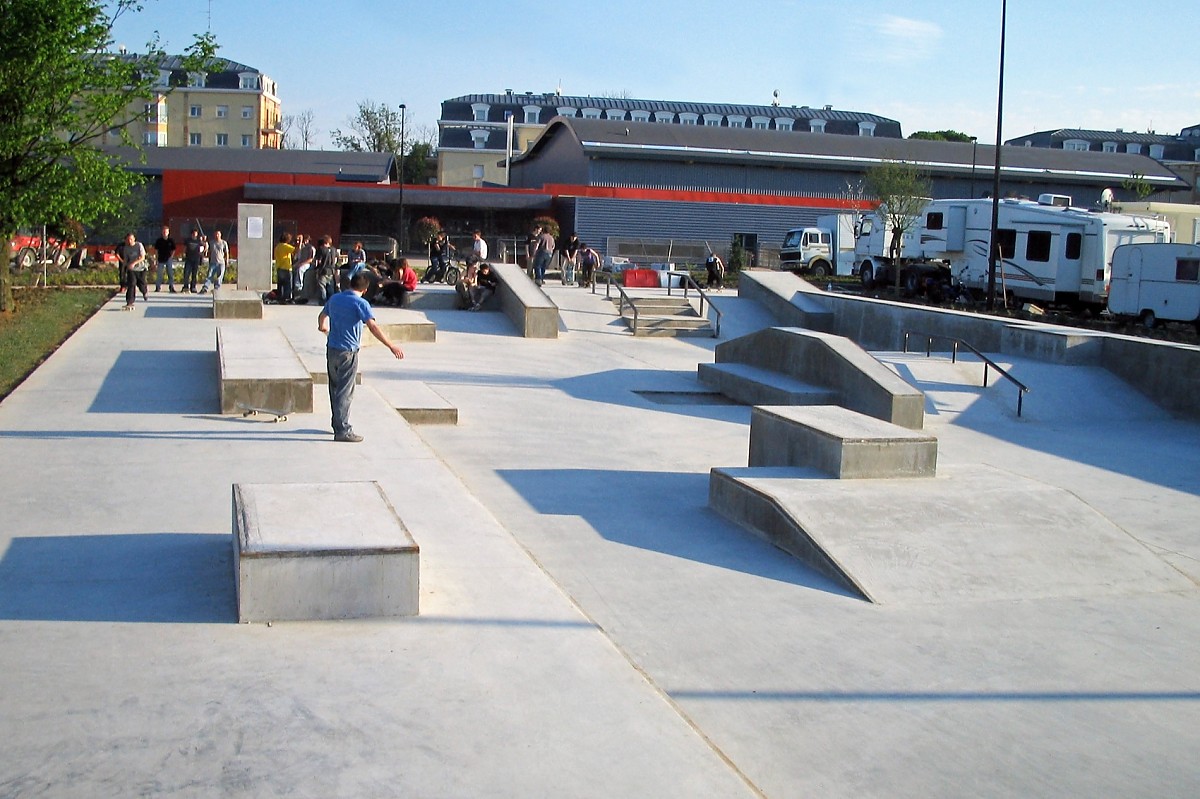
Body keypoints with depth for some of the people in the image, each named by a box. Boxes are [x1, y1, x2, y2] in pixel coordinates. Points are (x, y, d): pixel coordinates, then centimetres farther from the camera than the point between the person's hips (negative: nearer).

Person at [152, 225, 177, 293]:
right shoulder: (159, 240, 1)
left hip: (168, 259, 0)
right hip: (161, 259, 0)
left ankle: (172, 287, 6)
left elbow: (173, 250, 9)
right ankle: (158, 287, 11)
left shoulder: (171, 240, 1)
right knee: (159, 274, 4)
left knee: (170, 274, 1)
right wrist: (157, 256, 0)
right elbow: (156, 249, 8)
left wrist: (171, 256, 1)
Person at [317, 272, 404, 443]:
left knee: (335, 388, 18)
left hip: (331, 350, 7)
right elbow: (373, 326, -25)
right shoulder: (360, 303, -14)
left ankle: (338, 424, 29)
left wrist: (323, 327, 51)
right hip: (348, 352, -7)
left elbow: (322, 316, 27)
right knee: (345, 392, -4)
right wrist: (391, 346, -27)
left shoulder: (334, 298, 9)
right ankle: (342, 431, -2)